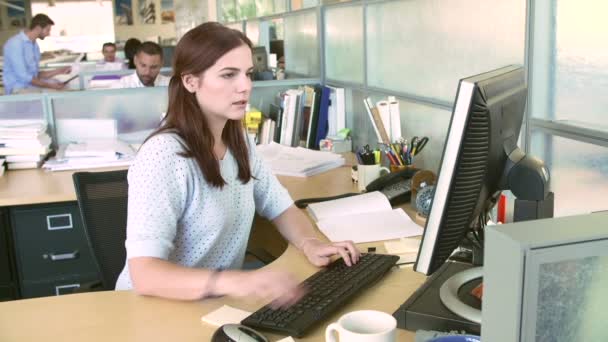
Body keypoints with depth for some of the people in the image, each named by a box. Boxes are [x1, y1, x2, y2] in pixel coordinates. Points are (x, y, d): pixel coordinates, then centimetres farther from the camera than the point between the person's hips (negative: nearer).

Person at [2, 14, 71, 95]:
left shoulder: (35, 45, 14)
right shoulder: (15, 43, -14)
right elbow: (23, 77, -20)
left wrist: (59, 71, 8)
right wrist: (49, 85, -18)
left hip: (33, 85, 9)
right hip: (19, 89, -9)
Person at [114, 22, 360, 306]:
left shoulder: (239, 142, 2)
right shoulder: (163, 155, -22)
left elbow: (281, 208, 10)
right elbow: (144, 274, -29)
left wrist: (310, 244, -11)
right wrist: (233, 282, -44)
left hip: (218, 304, 7)